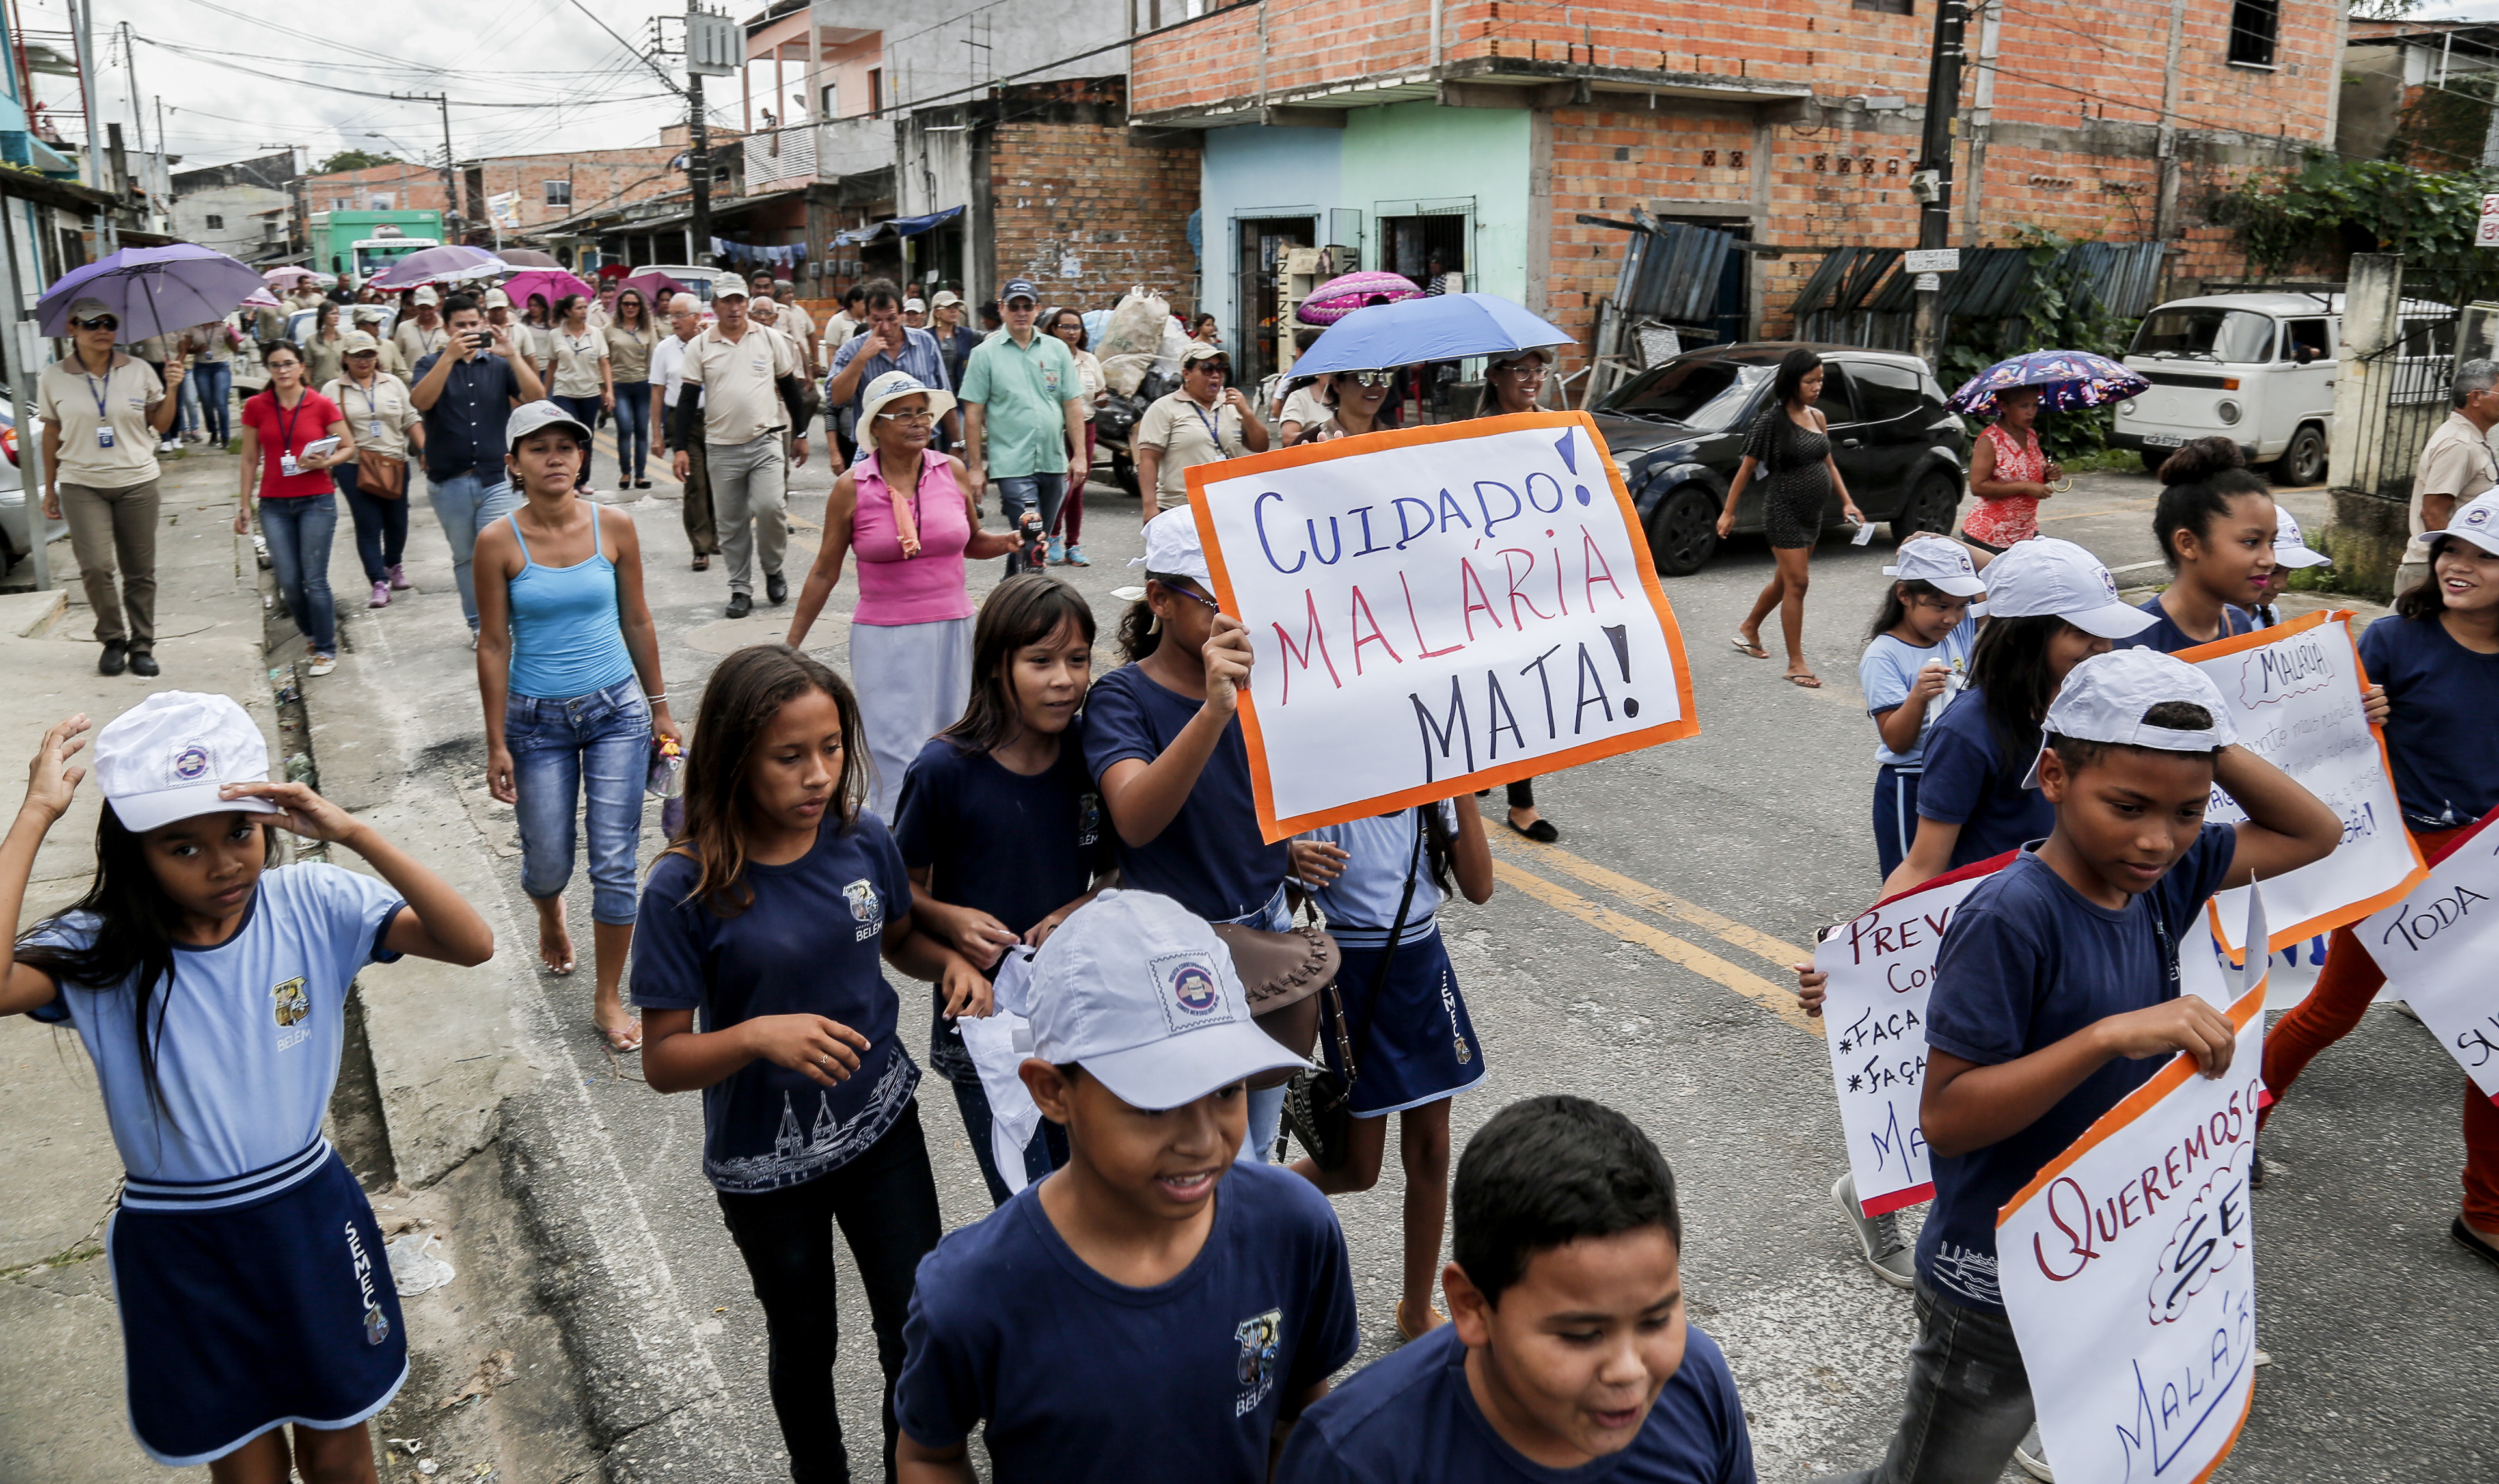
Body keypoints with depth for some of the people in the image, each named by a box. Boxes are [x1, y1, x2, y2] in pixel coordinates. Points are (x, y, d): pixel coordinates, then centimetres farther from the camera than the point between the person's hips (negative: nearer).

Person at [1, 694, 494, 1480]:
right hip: (178, 1248, -1)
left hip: (312, 1217, 1)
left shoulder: (312, 905, -12)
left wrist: (353, 833, -31)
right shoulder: (98, 952, -14)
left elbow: (472, 943, -23)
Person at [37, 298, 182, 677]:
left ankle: (142, 646, 16)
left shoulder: (138, 371, 3)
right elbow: (52, 433, 9)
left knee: (140, 572, 4)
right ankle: (112, 639, 7)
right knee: (95, 567, -13)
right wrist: (50, 489, 11)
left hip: (137, 482, 1)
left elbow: (160, 425, 7)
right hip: (82, 486, -1)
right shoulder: (53, 379, 2)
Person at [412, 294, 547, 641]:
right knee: (465, 558, 12)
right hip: (448, 483, 1)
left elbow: (536, 397, -10)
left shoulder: (499, 364, 6)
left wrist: (513, 356, -22)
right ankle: (478, 625, 24)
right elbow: (420, 402, -16)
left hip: (496, 479, -1)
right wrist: (450, 356, -25)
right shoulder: (432, 364, 4)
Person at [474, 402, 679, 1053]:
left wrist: (659, 707, 10)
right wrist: (497, 743, -3)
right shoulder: (499, 542, -9)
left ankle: (608, 998, 15)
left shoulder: (615, 529, -4)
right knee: (548, 863, 10)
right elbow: (494, 645, -5)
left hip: (616, 711, 1)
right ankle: (550, 916, 48)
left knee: (615, 864, -1)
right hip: (537, 721, -1)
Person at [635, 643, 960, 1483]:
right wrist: (757, 1037, -36)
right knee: (806, 1342, 21)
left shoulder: (862, 838, -12)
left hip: (882, 1130, 2)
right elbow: (664, 1062, -17)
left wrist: (954, 963, -13)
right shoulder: (686, 889, -22)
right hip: (765, 1166, -2)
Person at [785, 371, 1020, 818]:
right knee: (897, 756, -6)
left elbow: (972, 543, 17)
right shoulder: (851, 487, -3)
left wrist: (1011, 540, -5)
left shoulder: (952, 471, 3)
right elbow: (825, 572, 5)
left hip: (952, 630, 3)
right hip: (884, 637, -3)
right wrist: (791, 645, 7)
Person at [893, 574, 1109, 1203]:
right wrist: (951, 921, -22)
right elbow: (903, 888, -3)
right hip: (982, 1016, -4)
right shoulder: (946, 769, -15)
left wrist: (1083, 911, -11)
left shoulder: (1092, 751, -4)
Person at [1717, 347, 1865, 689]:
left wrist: (1847, 501, 10)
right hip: (1784, 511, -7)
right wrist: (1728, 512, -7)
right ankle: (1796, 663, -2)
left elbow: (1828, 463, 17)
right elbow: (1747, 468, -9)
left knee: (1786, 580, 17)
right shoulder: (1772, 420, -13)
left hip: (1812, 512, 7)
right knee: (1796, 582, -7)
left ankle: (1749, 628, 40)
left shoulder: (1818, 417, 8)